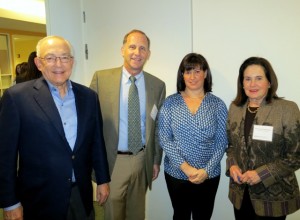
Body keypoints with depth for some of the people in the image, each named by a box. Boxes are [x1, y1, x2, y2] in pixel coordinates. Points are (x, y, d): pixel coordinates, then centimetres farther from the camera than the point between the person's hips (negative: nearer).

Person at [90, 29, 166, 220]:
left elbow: (158, 127, 7)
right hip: (111, 160, -2)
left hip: (142, 160, 2)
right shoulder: (101, 78, -6)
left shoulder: (158, 86, 1)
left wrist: (156, 161, 8)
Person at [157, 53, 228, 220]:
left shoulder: (217, 104, -2)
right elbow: (164, 138, -7)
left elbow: (221, 142, -3)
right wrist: (185, 167, -14)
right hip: (176, 174, 0)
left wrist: (207, 170, -13)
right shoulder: (170, 103, -3)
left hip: (208, 176, 0)